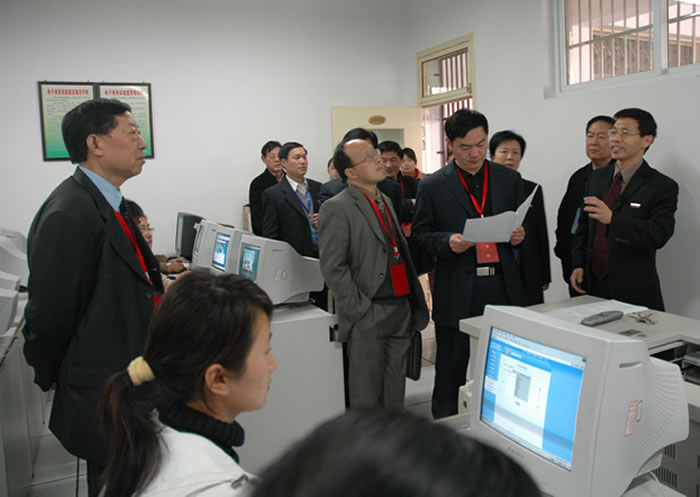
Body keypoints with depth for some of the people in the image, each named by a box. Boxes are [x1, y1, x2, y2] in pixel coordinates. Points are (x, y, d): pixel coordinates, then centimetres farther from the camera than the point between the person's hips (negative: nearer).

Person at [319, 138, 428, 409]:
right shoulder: (337, 208, -10)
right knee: (367, 392, 5)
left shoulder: (385, 200, 15)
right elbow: (332, 268, -14)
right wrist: (360, 310, -16)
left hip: (401, 308, 7)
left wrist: (412, 304, 13)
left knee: (395, 388, 17)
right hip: (369, 315, -7)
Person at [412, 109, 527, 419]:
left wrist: (519, 235, -6)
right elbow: (420, 234, 2)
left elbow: (522, 225, 17)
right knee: (450, 373, 8)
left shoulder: (509, 179, 10)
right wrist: (448, 242, -16)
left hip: (503, 288, 3)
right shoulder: (432, 186, 1)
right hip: (456, 294, -2)